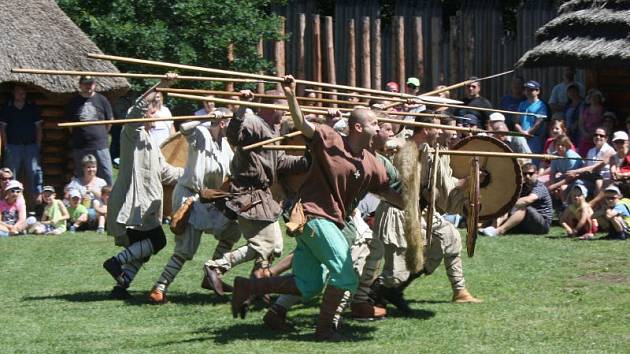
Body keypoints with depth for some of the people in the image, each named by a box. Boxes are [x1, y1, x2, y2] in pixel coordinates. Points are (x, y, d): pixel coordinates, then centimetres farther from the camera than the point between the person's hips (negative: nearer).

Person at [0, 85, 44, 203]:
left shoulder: (33, 108, 10)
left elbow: (38, 127, 10)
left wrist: (38, 145, 2)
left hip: (31, 145, 1)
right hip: (13, 146, -1)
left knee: (34, 171, -4)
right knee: (11, 173, -1)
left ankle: (37, 197, -1)